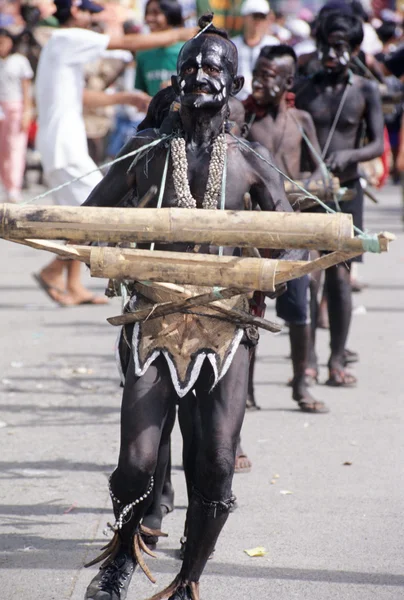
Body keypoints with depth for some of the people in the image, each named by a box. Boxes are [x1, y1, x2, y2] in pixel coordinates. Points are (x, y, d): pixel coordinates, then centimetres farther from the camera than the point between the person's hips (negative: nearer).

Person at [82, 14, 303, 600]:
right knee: (136, 464, -7)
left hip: (227, 322, 0)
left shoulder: (248, 161, 7)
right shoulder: (147, 150, 7)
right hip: (157, 318, 0)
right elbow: (88, 218, 11)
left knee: (217, 465, -7)